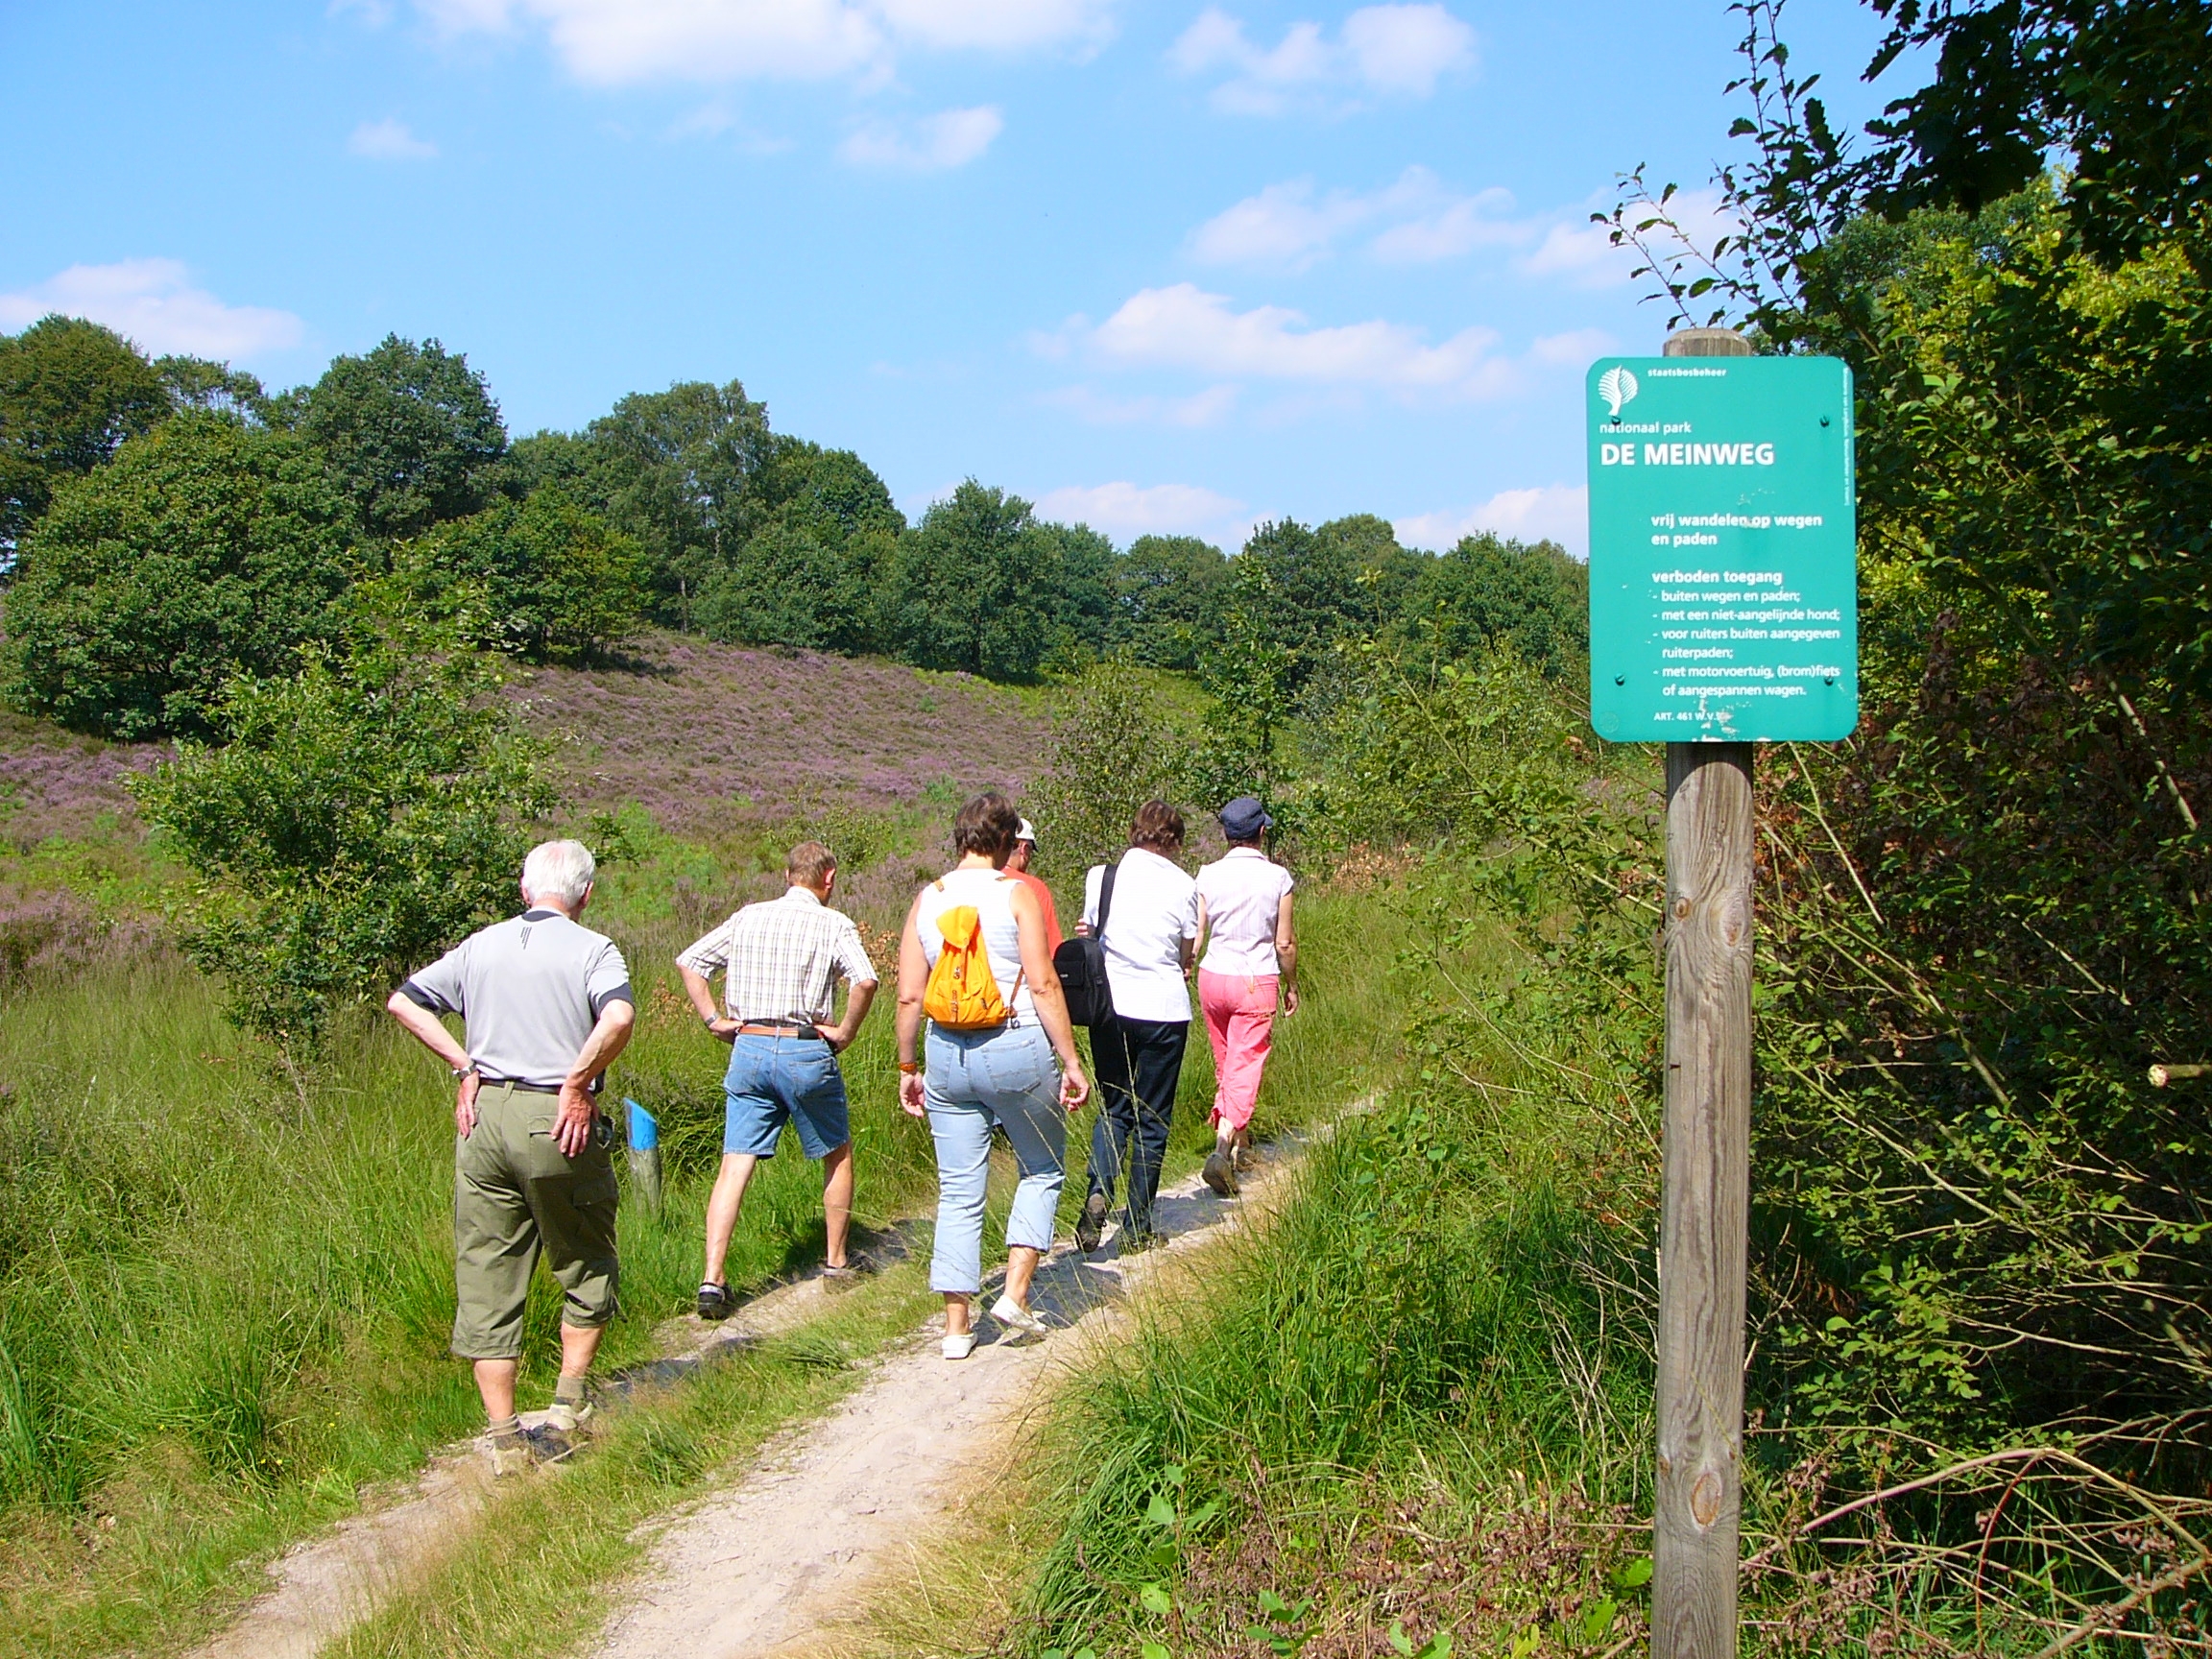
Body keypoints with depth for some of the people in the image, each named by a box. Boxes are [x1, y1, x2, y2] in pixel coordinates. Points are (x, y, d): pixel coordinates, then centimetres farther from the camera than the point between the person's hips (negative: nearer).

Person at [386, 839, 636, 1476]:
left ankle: (504, 1438, 11)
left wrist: (464, 1065, 10)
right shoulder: (592, 950, -4)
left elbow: (403, 1001, 13)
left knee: (486, 1279, 9)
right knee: (586, 1267, 17)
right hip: (556, 1121, -4)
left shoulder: (481, 945, 11)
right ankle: (568, 1405, 13)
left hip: (486, 1114, 4)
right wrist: (577, 1084, -12)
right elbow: (619, 1017, -23)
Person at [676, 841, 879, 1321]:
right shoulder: (833, 924, -3)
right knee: (837, 1156, 18)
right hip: (806, 1051, -3)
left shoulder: (748, 917, 10)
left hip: (748, 1048, 3)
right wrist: (846, 1032, -8)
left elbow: (689, 962, 9)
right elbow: (865, 980, -20)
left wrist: (713, 1019, 7)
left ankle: (712, 1279, -10)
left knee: (735, 1166, 1)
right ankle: (835, 1264, 25)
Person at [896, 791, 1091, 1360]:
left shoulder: (926, 899, 5)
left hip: (947, 1054, 4)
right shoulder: (1016, 893, -6)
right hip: (1017, 1048, -3)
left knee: (959, 1192, 9)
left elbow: (909, 997, 5)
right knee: (1042, 1172, 17)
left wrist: (908, 1066, 15)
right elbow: (1043, 984, -11)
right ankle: (1016, 1294, 8)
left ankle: (957, 1326, 10)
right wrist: (1072, 1061, -6)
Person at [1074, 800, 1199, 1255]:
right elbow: (1186, 955, 4)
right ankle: (1136, 1229, 11)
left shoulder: (1100, 875, 0)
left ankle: (1099, 1190, -9)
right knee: (1153, 1120, 8)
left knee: (1113, 1108, 16)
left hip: (1109, 1007, 2)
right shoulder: (1182, 885, -4)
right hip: (1163, 1010, -2)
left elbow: (1089, 936, 7)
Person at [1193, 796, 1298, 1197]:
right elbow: (1284, 943, -4)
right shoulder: (1277, 877, -7)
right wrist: (1291, 985, 11)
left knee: (1225, 1063, 19)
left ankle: (1235, 1136, 35)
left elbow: (1195, 936, -3)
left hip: (1213, 978, 3)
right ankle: (1225, 1145, -19)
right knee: (1246, 1066, -2)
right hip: (1257, 983, -3)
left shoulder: (1209, 875, -3)